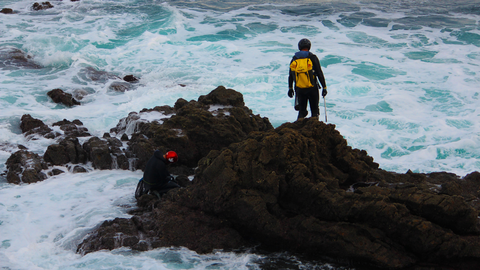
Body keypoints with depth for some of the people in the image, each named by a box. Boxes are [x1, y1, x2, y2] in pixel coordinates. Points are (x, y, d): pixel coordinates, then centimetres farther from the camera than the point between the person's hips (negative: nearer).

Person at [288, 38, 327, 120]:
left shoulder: (294, 59, 5)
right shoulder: (312, 57, -5)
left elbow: (290, 75, 13)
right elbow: (319, 73, -7)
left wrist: (290, 88, 23)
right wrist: (324, 87, -1)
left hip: (299, 89, 3)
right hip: (312, 88, -3)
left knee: (302, 111, 13)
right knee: (314, 110, 10)